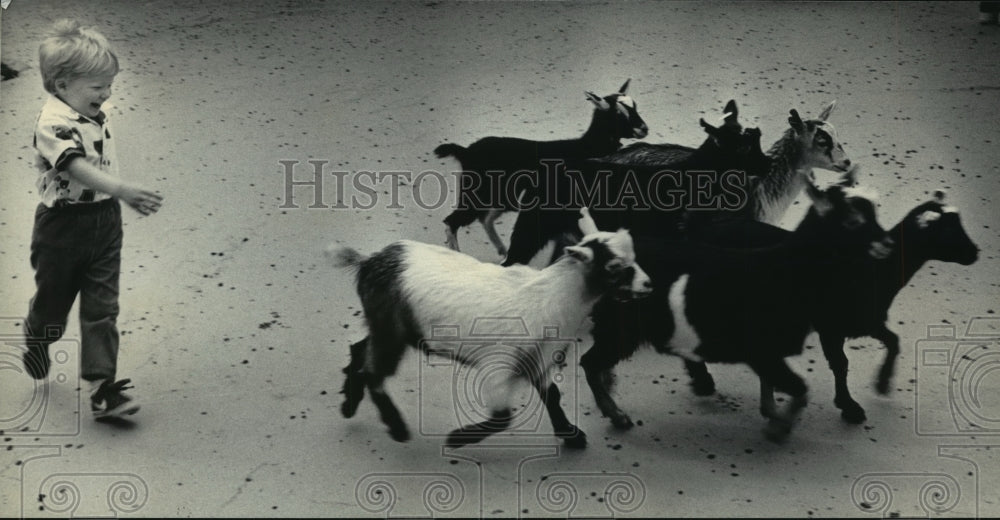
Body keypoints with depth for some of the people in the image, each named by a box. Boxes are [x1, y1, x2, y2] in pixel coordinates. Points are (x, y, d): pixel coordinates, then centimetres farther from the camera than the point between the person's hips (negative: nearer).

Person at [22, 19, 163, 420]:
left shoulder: (97, 116, 4)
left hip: (104, 223, 6)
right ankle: (36, 347, 48)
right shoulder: (53, 124, -22)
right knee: (52, 299, 16)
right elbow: (76, 167, -39)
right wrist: (123, 190, -51)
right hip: (63, 225, -6)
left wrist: (122, 198, 20)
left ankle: (103, 389, 3)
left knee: (102, 307, 2)